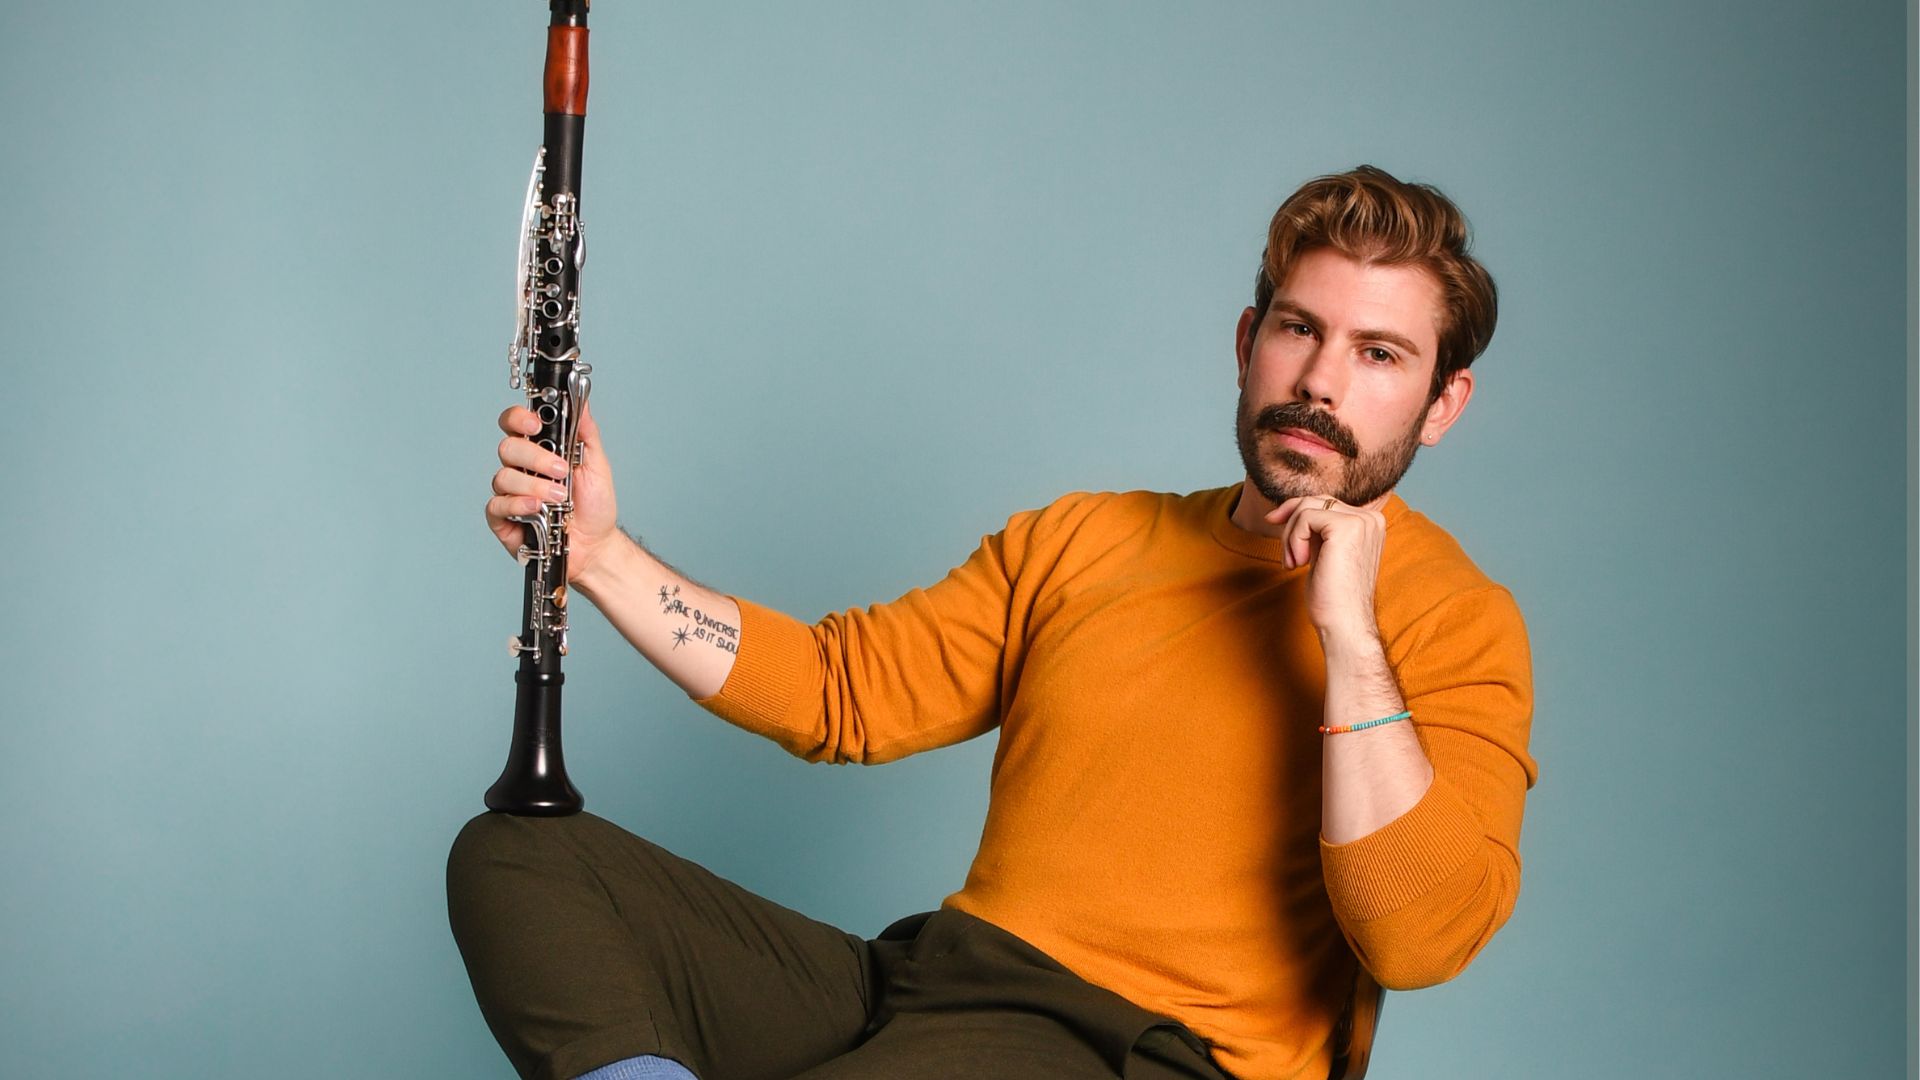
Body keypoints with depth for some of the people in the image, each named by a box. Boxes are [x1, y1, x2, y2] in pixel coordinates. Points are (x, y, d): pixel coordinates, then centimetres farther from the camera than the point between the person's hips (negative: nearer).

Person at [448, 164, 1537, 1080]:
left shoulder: (1457, 618, 0)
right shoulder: (1081, 540, 19)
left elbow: (1419, 939, -14)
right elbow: (841, 688, 14)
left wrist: (1347, 630, -18)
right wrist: (599, 553, 5)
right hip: (929, 975, 7)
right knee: (516, 855, -8)